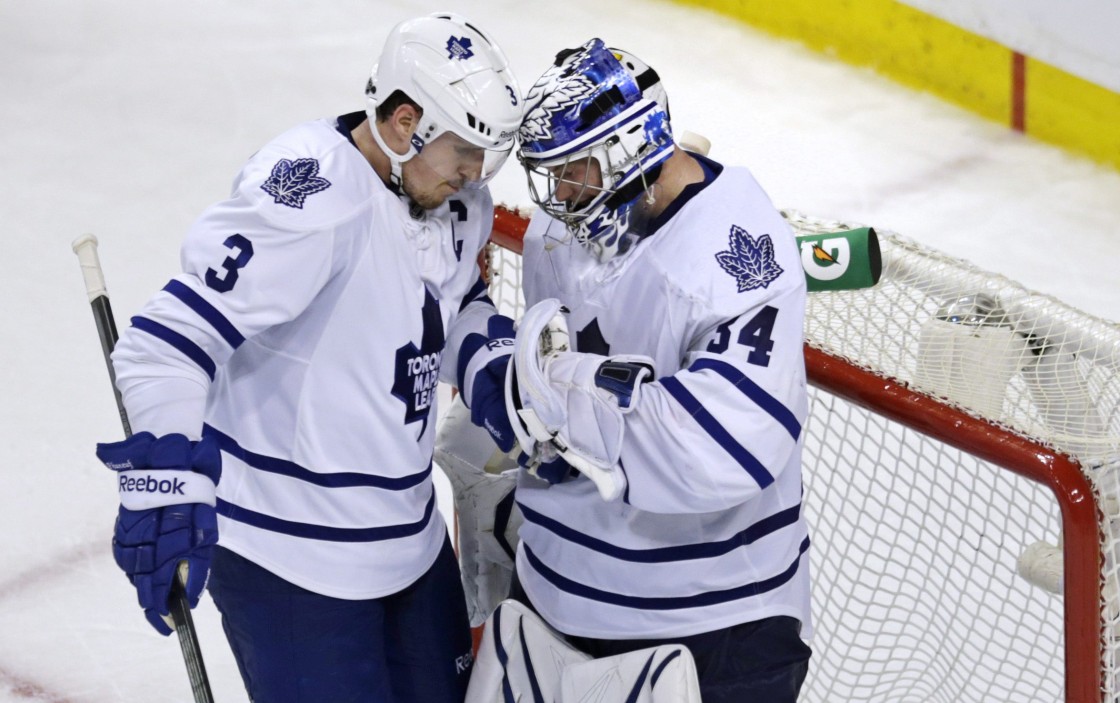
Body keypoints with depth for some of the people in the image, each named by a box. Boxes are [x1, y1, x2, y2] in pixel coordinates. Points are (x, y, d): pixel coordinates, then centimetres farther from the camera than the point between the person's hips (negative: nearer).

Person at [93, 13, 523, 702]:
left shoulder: (458, 198, 2)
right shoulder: (312, 193, -26)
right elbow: (170, 341, -30)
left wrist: (489, 365, 3)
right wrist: (167, 483, -38)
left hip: (408, 535, 9)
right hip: (288, 555, -9)